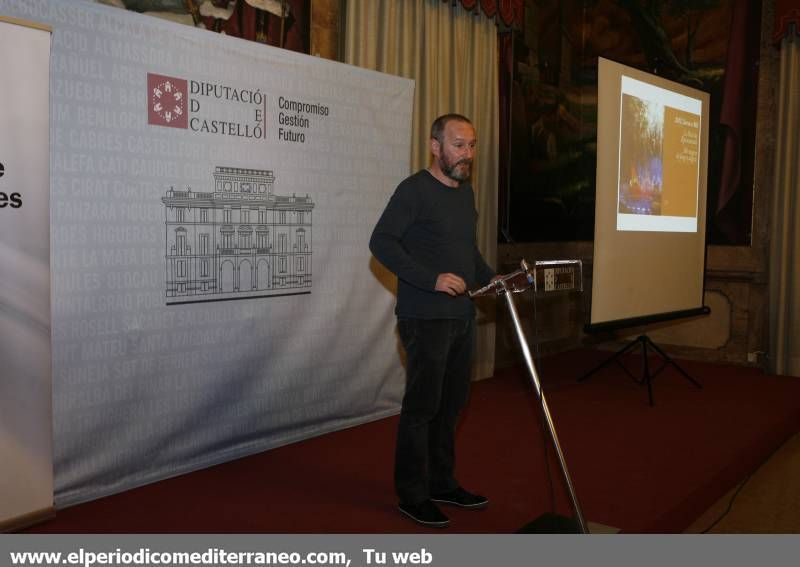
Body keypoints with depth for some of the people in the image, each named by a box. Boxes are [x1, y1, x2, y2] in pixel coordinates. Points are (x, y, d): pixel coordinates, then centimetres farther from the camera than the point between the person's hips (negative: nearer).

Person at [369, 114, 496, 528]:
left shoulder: (465, 191, 15)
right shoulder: (414, 190, -11)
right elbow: (381, 241, -17)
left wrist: (490, 278, 7)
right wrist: (431, 279, -24)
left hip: (461, 315, 8)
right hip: (425, 318, -8)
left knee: (451, 403, 15)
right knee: (422, 405, -2)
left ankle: (441, 483, 29)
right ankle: (412, 495, 10)